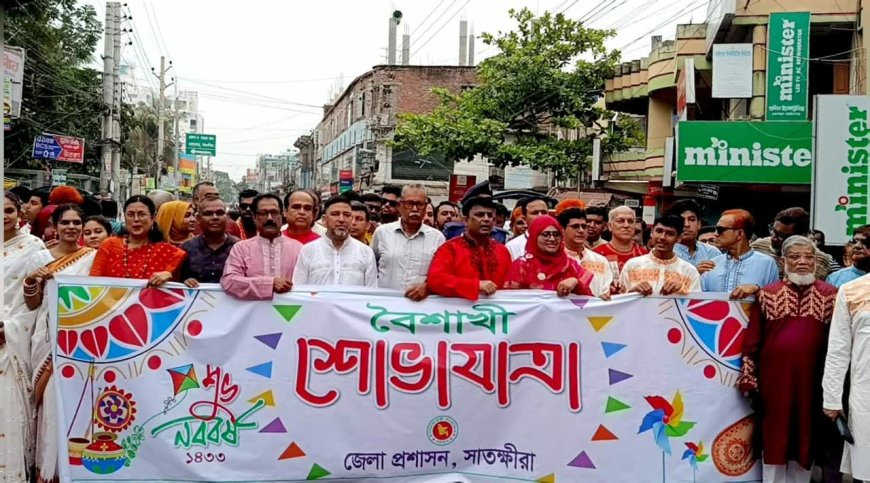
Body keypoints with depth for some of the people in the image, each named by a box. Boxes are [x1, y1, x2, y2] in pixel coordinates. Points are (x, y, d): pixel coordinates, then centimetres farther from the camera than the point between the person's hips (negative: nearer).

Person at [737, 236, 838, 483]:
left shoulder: (831, 295, 4)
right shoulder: (767, 294, 4)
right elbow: (752, 340, 2)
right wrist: (748, 377, -3)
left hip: (811, 379, 0)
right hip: (774, 378, 0)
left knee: (806, 438, 10)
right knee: (773, 437, 7)